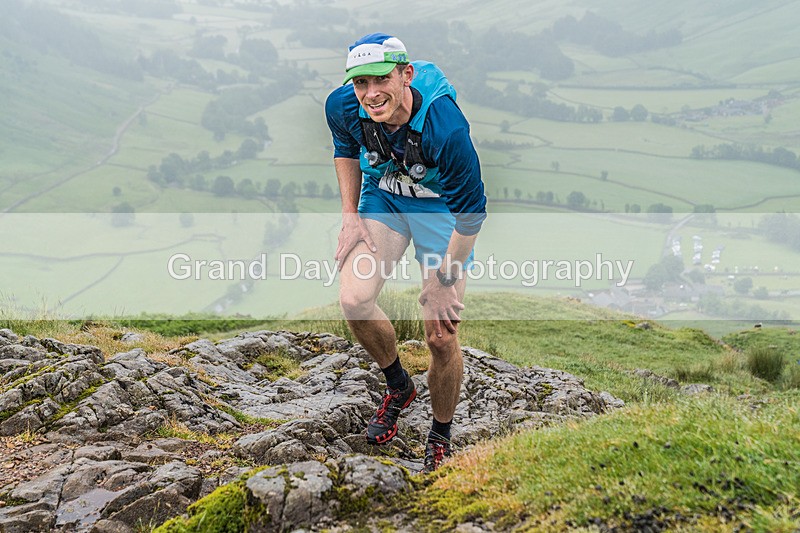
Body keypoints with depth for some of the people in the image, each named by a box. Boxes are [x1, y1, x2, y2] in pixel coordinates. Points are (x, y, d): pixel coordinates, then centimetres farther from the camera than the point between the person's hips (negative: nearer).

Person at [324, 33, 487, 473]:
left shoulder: (445, 127, -36)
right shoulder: (343, 107, -21)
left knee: (441, 337, -8)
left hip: (441, 208, -4)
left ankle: (441, 438, 19)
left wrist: (444, 279, -17)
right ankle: (398, 387, 14)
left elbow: (471, 211, -24)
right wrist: (350, 216, 0)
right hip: (382, 199, 4)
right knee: (354, 300, -17)